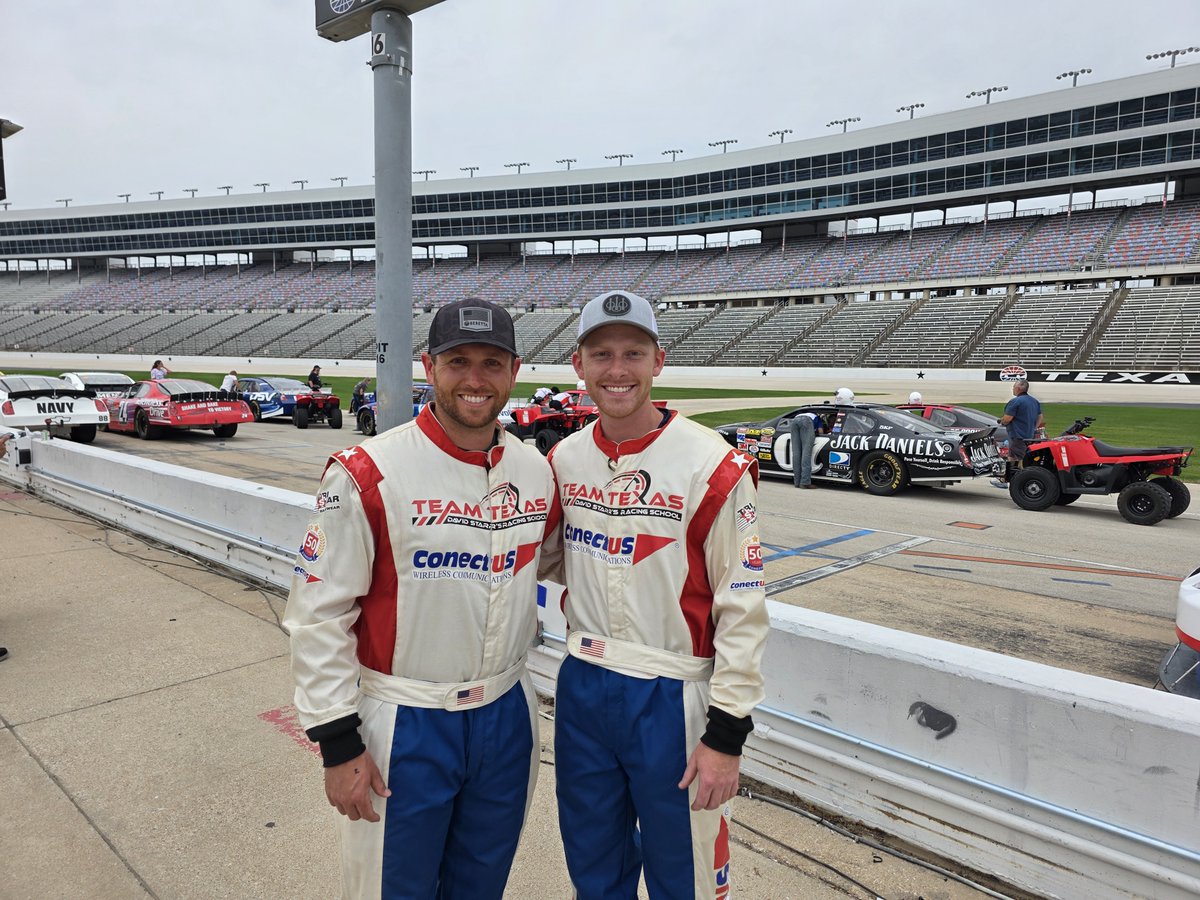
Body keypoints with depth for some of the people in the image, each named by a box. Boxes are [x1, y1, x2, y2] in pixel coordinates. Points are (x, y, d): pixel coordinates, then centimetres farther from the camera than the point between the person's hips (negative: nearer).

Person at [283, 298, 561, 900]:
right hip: (402, 729, -4)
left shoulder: (538, 472, -1)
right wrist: (338, 744, -12)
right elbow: (319, 614, -14)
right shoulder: (366, 475, -17)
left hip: (508, 717, 5)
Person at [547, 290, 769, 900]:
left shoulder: (712, 467, -15)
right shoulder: (564, 460, 2)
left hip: (671, 699, -5)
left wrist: (726, 734, -14)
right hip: (581, 685, 5)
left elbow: (742, 608, -14)